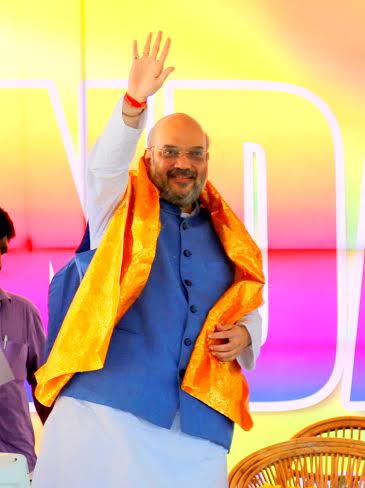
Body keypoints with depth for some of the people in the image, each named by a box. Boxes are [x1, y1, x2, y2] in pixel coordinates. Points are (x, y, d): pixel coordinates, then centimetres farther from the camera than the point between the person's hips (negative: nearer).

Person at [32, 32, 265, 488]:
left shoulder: (226, 235, 19)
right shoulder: (123, 210, 10)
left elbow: (251, 310, 26)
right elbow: (106, 164, -11)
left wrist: (244, 335, 1)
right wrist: (135, 102, -28)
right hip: (106, 402, -3)